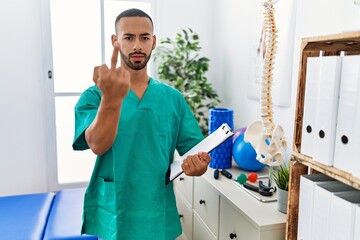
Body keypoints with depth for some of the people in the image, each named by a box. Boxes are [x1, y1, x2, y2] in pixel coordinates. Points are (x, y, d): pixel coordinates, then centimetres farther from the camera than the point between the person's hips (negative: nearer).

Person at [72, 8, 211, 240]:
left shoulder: (173, 98, 1)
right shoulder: (94, 96, -6)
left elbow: (196, 152, 0)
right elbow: (97, 146, -23)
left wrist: (198, 165, -22)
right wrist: (112, 98, -39)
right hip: (110, 218, -1)